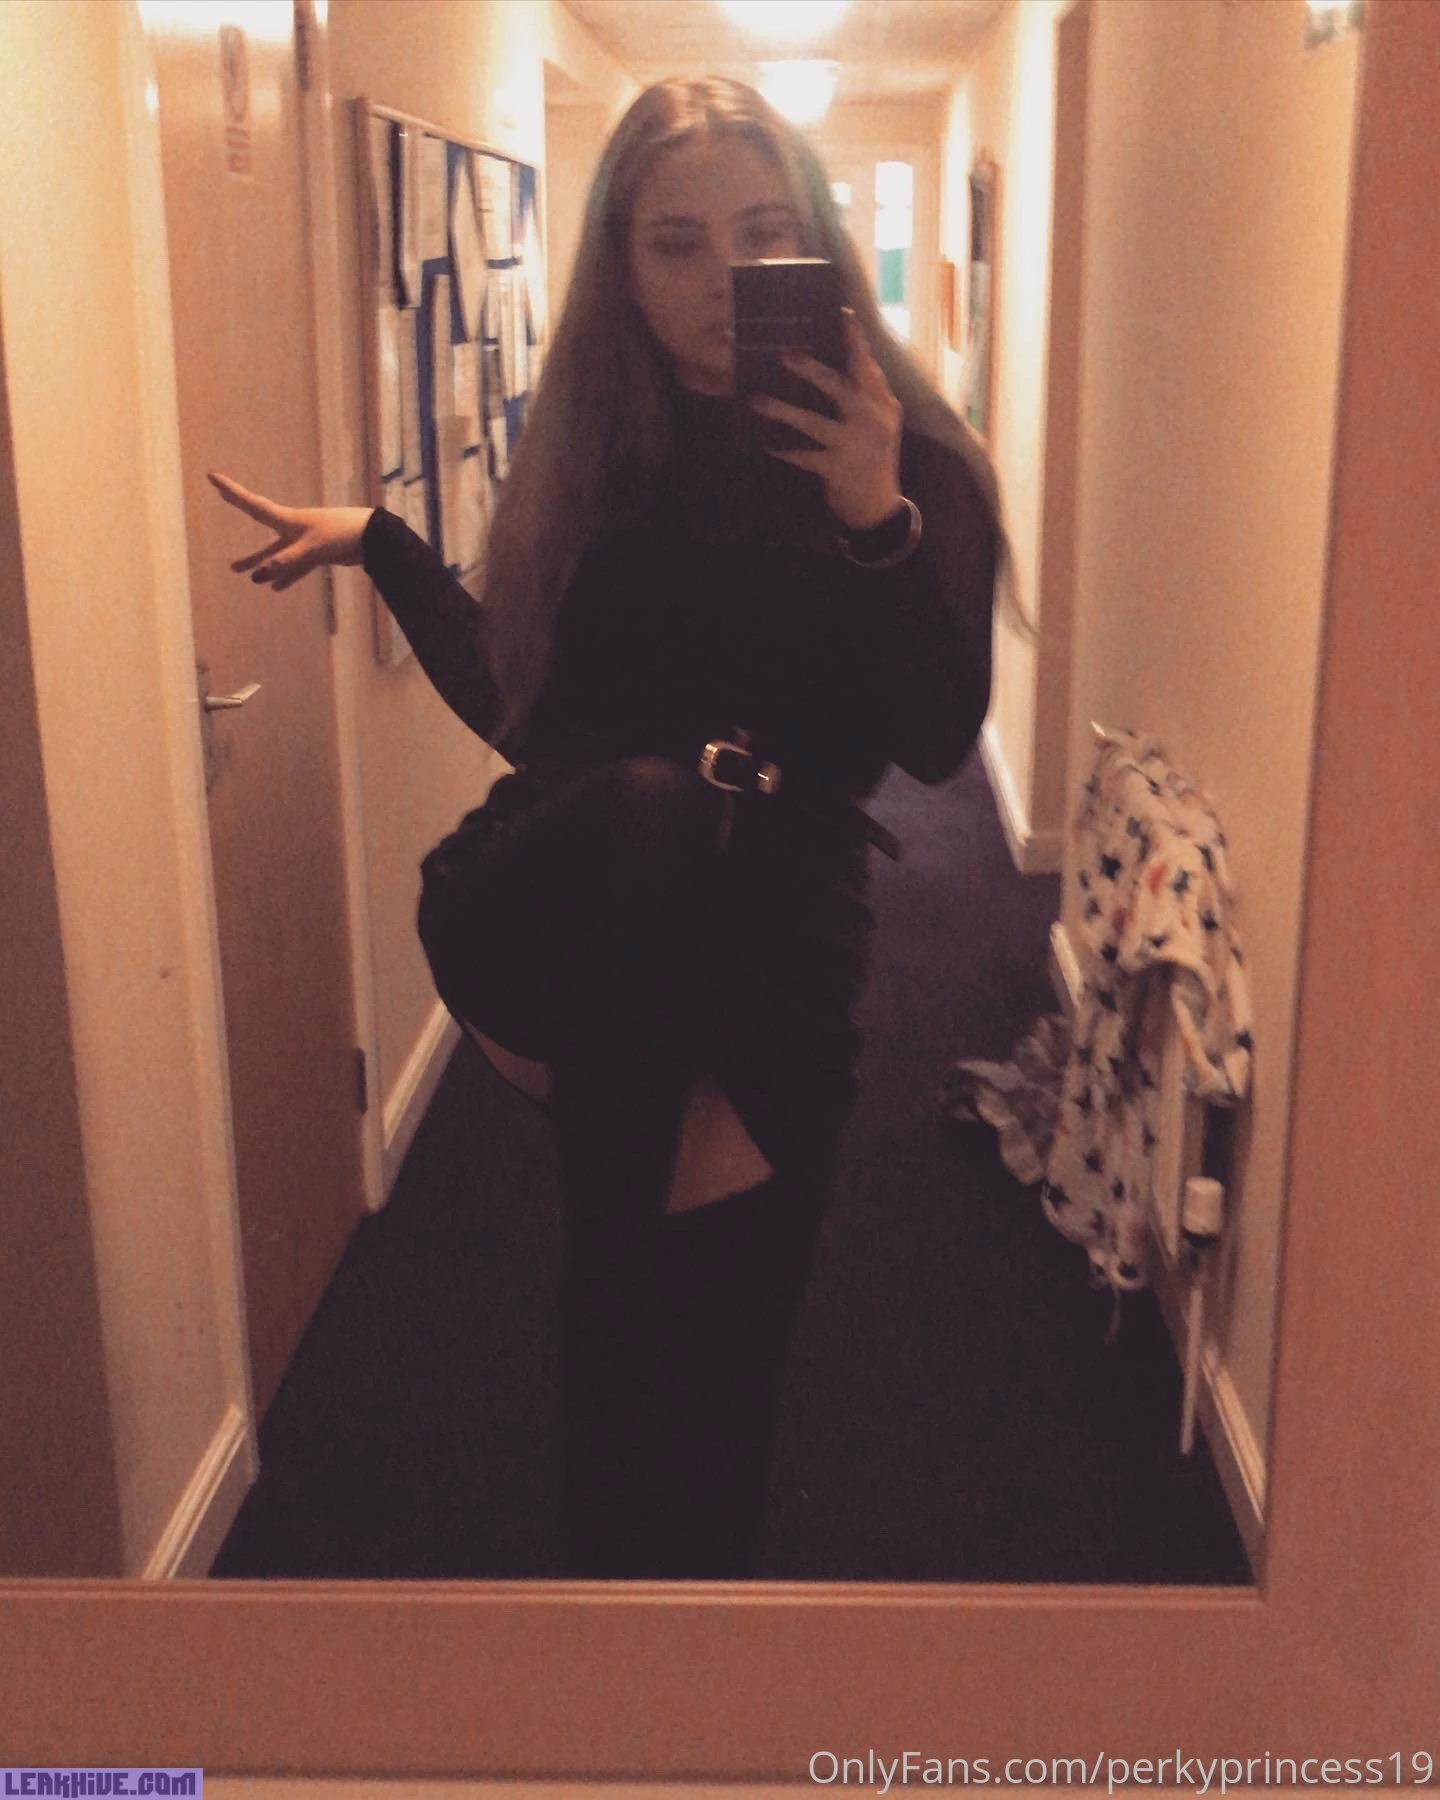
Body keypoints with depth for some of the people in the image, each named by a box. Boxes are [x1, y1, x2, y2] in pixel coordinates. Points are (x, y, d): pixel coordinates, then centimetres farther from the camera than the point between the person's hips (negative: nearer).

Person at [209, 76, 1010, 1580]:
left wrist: (879, 523, -22)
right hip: (546, 921, 0)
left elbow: (938, 743, -11)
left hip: (766, 956, 0)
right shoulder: (589, 451, 4)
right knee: (656, 808, -37)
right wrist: (381, 543, 14)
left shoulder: (899, 455, -1)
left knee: (716, 1360, 8)